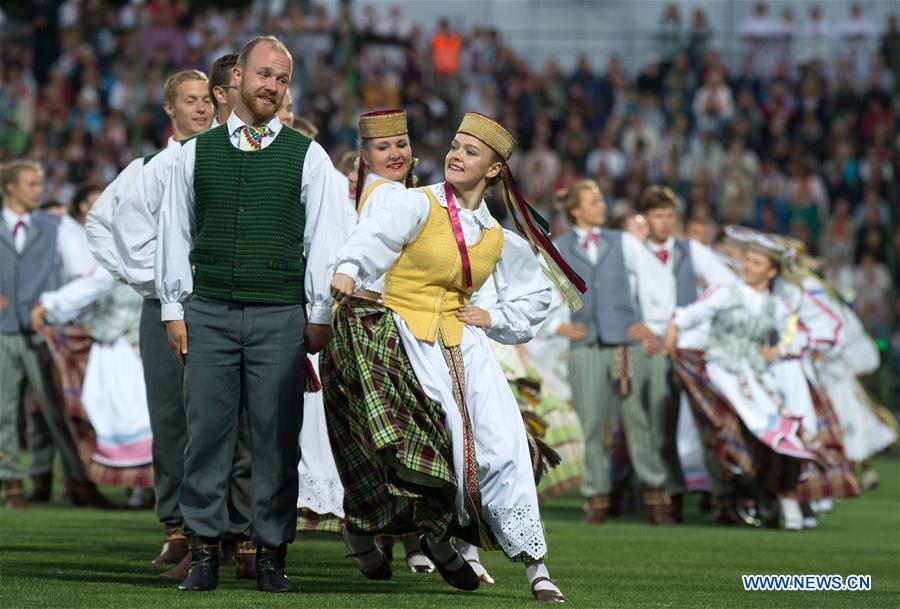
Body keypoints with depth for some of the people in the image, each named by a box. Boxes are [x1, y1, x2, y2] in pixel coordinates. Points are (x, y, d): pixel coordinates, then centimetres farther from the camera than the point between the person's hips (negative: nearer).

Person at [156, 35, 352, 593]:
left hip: (281, 317, -1)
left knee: (278, 437, -1)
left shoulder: (308, 156, 7)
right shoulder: (197, 153, 11)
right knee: (207, 432, -1)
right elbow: (176, 233, 13)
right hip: (209, 312, 1)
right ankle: (204, 551, 4)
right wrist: (174, 309, 7)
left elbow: (326, 238, 5)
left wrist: (321, 315, 1)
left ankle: (272, 553, 4)